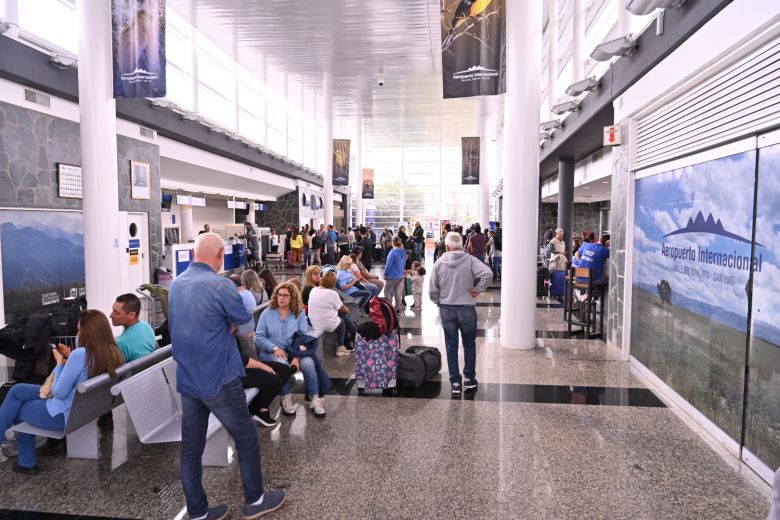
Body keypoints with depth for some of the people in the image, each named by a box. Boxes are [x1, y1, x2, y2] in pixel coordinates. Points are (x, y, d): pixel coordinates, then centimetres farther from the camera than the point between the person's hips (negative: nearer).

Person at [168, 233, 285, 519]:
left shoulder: (175, 284, 6)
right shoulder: (221, 286, -19)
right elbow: (247, 330, -9)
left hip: (186, 379, 7)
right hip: (219, 380, -7)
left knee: (191, 447, 13)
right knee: (246, 437, 10)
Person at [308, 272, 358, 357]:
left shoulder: (313, 290, -1)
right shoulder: (332, 294, -20)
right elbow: (343, 309, -6)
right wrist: (347, 310, 17)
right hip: (328, 325, -6)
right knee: (343, 319, 25)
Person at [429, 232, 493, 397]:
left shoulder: (439, 263, -4)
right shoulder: (470, 260, -9)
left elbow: (432, 289, -2)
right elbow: (488, 274, -23)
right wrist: (478, 289, -10)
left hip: (446, 309, 1)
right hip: (466, 309, -1)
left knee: (451, 346, 10)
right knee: (469, 345, 16)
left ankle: (455, 382, 14)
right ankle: (469, 380, 23)